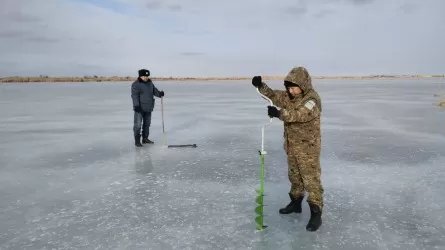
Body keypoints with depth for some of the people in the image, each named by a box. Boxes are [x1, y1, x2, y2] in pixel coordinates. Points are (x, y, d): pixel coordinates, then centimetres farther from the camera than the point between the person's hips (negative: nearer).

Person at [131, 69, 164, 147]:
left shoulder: (150, 83, 11)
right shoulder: (136, 84, -11)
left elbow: (155, 91, 10)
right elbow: (134, 96, -18)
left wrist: (160, 93, -12)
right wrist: (136, 105, -28)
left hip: (148, 108, 7)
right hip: (139, 108, -7)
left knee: (147, 123, 15)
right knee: (138, 124, -6)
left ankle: (145, 138, 27)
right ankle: (137, 141, 1)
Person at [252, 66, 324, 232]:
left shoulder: (313, 99, -20)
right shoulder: (289, 96, 5)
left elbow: (299, 114, -34)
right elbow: (273, 95, 7)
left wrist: (278, 113, -44)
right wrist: (260, 86, -12)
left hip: (308, 147, -8)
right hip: (292, 146, 8)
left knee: (311, 179, -2)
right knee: (294, 177, 20)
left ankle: (316, 214, 6)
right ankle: (295, 203, 36)